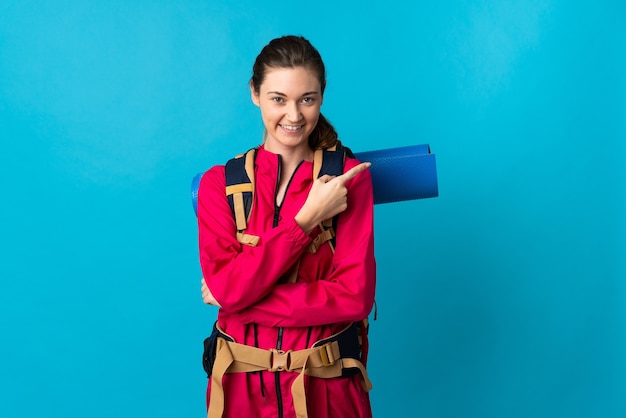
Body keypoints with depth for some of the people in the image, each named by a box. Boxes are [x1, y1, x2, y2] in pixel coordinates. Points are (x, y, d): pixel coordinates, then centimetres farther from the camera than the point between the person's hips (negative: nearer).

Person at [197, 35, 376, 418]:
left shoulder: (349, 177, -7)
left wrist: (240, 299, -16)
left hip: (326, 385, -1)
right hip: (241, 384, 1)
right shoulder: (218, 183, -3)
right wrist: (306, 218, -21)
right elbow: (226, 287, -15)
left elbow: (354, 296, -15)